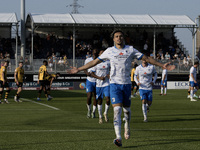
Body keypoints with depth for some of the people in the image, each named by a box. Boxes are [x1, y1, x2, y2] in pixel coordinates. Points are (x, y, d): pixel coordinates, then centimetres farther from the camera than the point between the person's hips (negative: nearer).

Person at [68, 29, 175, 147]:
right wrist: (79, 69, 8)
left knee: (126, 109, 11)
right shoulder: (109, 51, 5)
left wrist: (162, 65, 1)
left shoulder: (131, 50, 4)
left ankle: (127, 128, 41)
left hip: (127, 83, 1)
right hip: (114, 84, -1)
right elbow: (95, 62, 10)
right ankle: (118, 138, -20)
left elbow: (147, 59, 7)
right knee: (117, 110, -13)